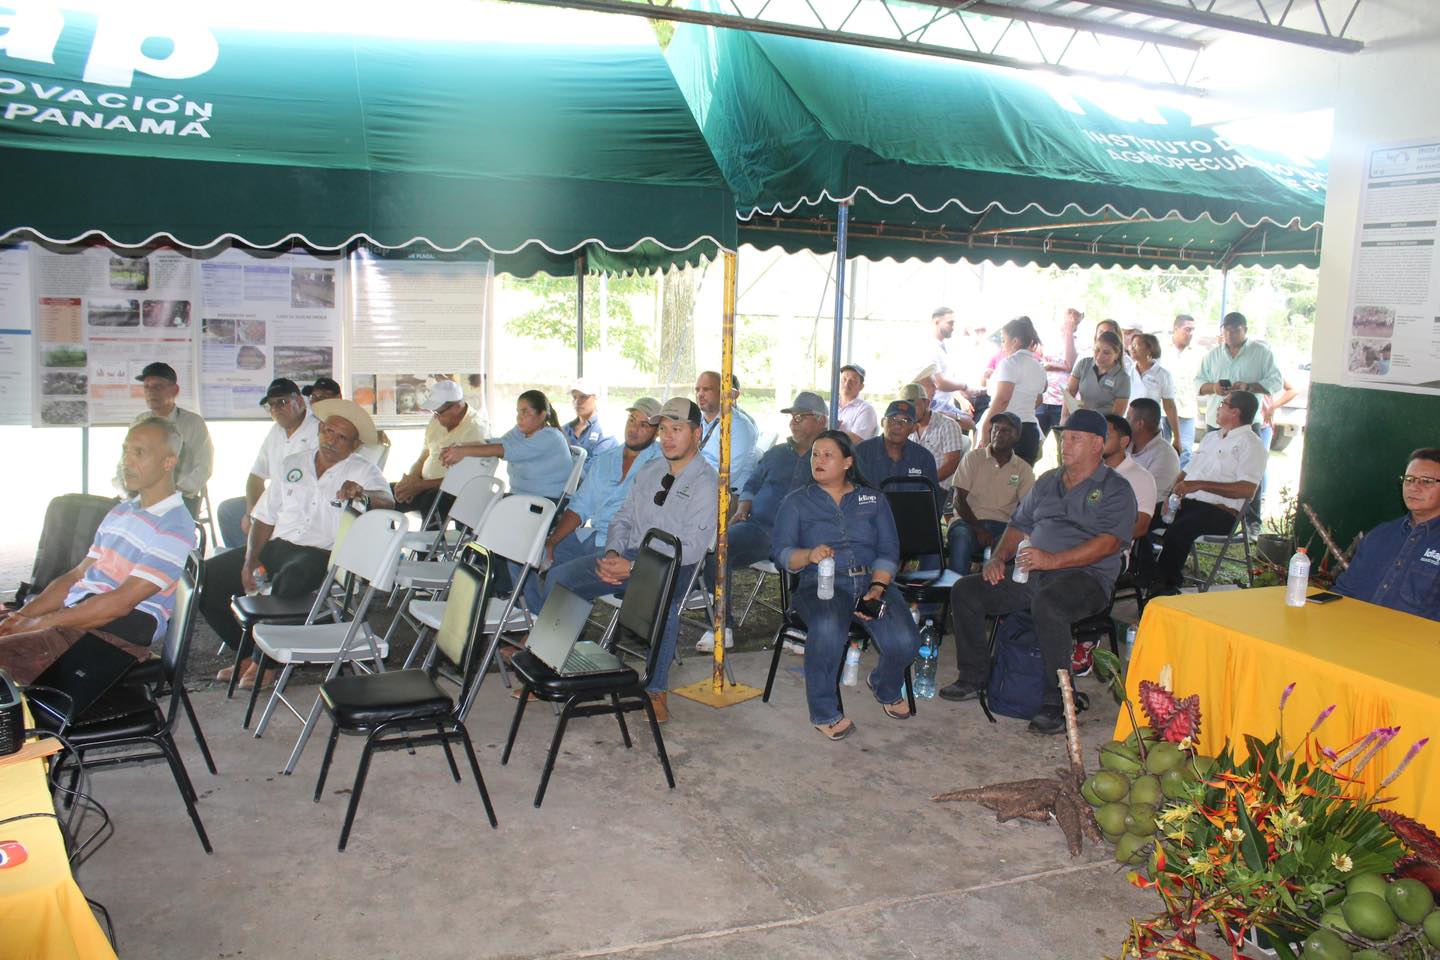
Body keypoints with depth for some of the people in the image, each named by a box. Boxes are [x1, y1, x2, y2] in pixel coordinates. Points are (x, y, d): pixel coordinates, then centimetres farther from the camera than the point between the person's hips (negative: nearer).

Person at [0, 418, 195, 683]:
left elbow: (121, 602, -17)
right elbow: (77, 576, 20)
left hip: (116, 635, -9)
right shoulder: (120, 511, 21)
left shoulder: (175, 529, -10)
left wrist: (41, 622, -14)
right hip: (74, 617, 9)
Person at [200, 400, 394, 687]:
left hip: (322, 553, -6)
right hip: (277, 545, 6)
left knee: (288, 580, -37)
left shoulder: (362, 472, 1)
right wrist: (250, 561, 1)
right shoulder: (293, 464, 14)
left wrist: (362, 495, -42)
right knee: (207, 576, -8)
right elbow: (265, 517, 13)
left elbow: (387, 501, -20)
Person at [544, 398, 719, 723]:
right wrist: (612, 553, -5)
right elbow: (623, 518, 18)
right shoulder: (649, 471, 16)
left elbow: (691, 549, -16)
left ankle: (657, 690, -21)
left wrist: (633, 568, -21)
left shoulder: (706, 483, -8)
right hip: (627, 556, 7)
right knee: (559, 578, -9)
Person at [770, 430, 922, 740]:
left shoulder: (873, 500, 17)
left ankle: (886, 688, 15)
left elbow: (889, 551, 7)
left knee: (904, 641, -22)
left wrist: (877, 587, -11)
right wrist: (809, 555, -22)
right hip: (820, 584, -2)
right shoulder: (796, 502, 12)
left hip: (871, 580, 2)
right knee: (828, 628, -37)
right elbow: (783, 553, 0)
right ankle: (824, 712, -16)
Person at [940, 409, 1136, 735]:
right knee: (965, 591, -7)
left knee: (1047, 604, -39)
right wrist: (999, 557, 3)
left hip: (1085, 577, -7)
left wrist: (1053, 560, -24)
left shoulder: (1115, 489, 1)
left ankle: (1056, 703, -28)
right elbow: (1019, 524, 25)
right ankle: (974, 678, 4)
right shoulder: (1047, 482, 23)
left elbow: (1110, 542, -14)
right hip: (1030, 574, 7)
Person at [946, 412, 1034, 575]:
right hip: (969, 521, -1)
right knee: (961, 538, -35)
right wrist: (978, 529, -14)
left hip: (1003, 525, 1)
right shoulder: (973, 458, 8)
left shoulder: (1024, 470, 12)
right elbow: (959, 500, 0)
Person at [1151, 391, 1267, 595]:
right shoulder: (1211, 437, 25)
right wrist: (1172, 491, 1)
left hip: (1221, 511, -7)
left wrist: (1200, 484, -19)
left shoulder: (1250, 444, -1)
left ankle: (1166, 587, -20)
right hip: (1187, 503, 7)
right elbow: (1188, 472, 24)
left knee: (1177, 531, -34)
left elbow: (1247, 489, -15)